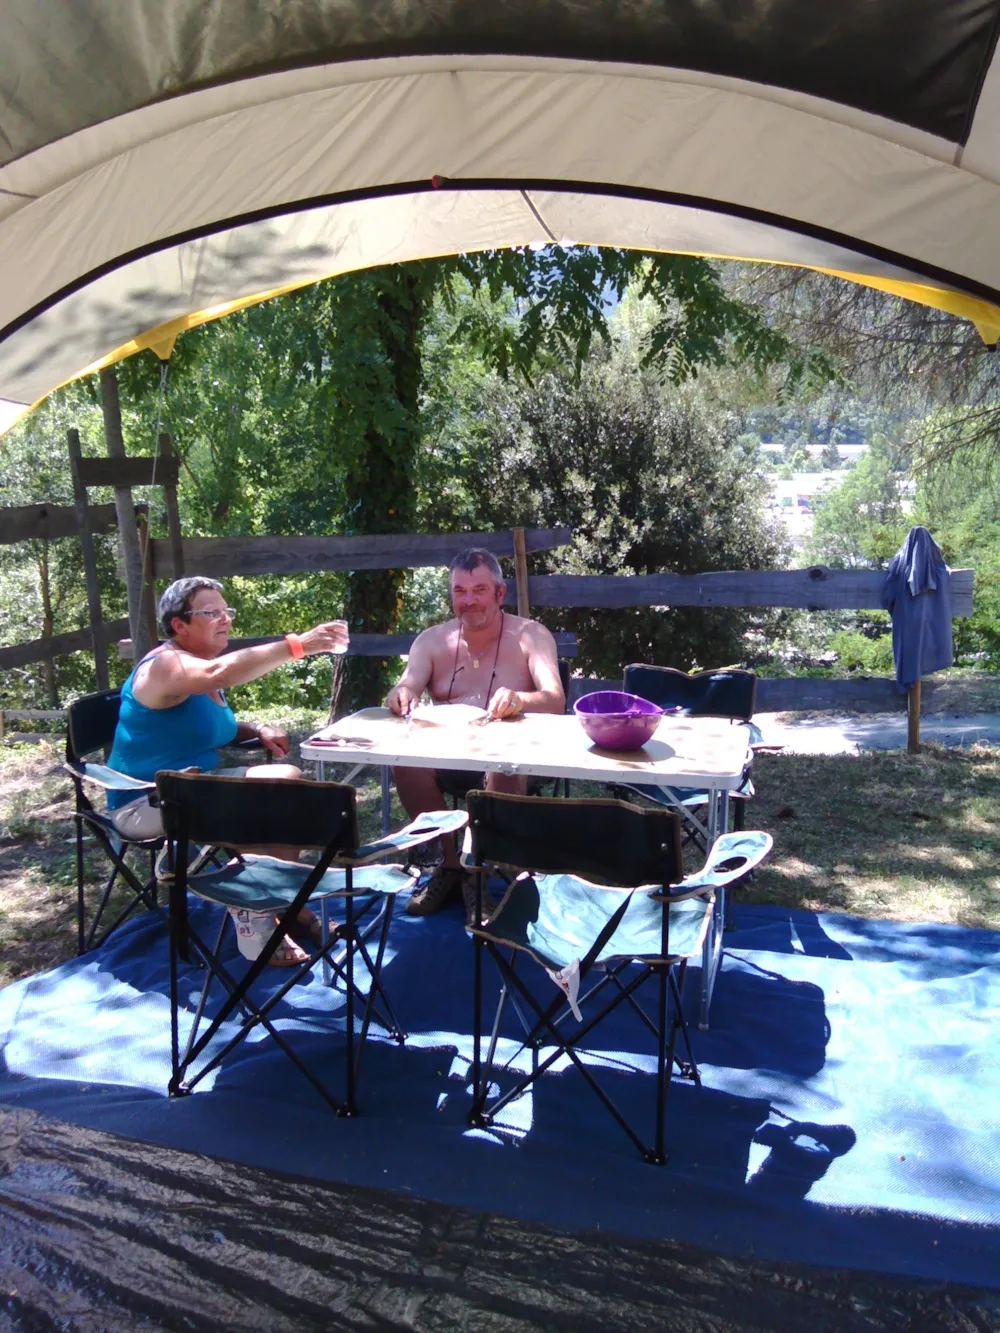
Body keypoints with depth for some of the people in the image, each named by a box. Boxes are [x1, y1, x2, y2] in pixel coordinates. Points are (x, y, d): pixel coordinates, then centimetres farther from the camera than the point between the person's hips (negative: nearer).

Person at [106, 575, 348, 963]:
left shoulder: (200, 669, 10)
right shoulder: (166, 665, -20)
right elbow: (220, 672, -41)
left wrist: (258, 732, 2)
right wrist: (297, 645, -47)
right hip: (145, 804, -9)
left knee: (287, 779, -4)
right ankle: (254, 926, -16)